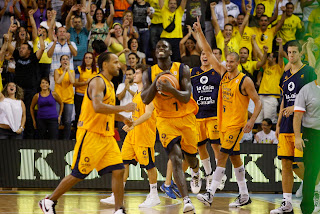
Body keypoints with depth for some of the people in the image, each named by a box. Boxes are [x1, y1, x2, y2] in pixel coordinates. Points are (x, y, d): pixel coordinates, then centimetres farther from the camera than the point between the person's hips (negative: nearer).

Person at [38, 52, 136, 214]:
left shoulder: (109, 84, 17)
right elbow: (97, 107, -29)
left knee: (118, 171, -2)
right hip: (91, 134, -9)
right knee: (78, 174, -3)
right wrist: (123, 108, -28)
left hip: (106, 136, 9)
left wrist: (122, 118, 17)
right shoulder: (98, 82, -13)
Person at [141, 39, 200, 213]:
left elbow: (186, 97, -16)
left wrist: (170, 89, -34)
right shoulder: (149, 73, -1)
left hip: (186, 117, 1)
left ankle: (195, 172, 54)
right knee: (175, 157, -18)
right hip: (165, 119, 0)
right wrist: (156, 81, -22)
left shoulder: (182, 70, -7)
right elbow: (145, 99, -9)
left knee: (190, 156, 13)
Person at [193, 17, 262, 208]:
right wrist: (200, 33, 3)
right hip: (224, 123, 7)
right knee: (234, 157, 10)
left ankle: (210, 194, -15)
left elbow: (258, 102, -9)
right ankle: (244, 196, 17)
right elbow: (209, 53, 10)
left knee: (223, 156, -12)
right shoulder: (223, 74, 9)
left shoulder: (245, 81, -10)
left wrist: (252, 121, -21)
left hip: (236, 124, -7)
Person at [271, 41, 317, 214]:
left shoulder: (308, 71, -3)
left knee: (300, 163, -12)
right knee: (285, 163, 2)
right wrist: (278, 124, 18)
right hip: (286, 126, 7)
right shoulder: (286, 75, 17)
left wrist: (295, 108, -18)